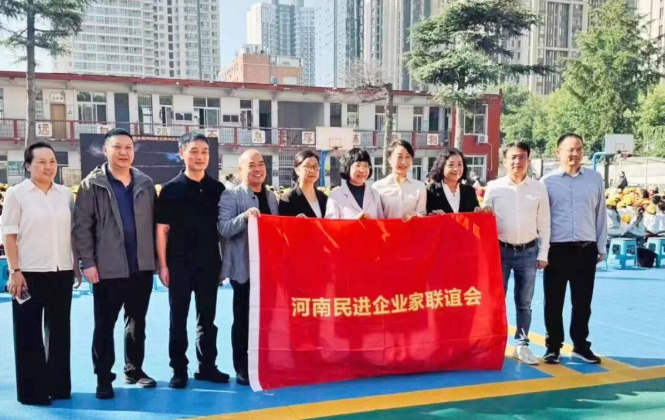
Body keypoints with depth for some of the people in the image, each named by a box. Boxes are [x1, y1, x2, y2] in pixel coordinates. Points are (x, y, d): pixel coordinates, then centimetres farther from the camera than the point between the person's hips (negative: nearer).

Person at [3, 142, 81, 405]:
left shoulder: (66, 194, 7)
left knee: (59, 331, 12)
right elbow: (9, 236, -5)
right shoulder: (16, 194, -3)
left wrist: (76, 265, 9)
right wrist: (14, 271, -11)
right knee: (29, 334, 5)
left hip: (61, 272, 4)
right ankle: (32, 390, 15)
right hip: (30, 273, -4)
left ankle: (58, 385, 23)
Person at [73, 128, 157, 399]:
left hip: (142, 266, 3)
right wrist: (88, 262, -10)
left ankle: (134, 370, 27)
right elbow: (81, 226, -5)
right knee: (104, 325, 5)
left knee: (137, 322, 13)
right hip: (108, 268, -3)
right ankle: (103, 377, 16)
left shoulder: (146, 184, 7)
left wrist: (156, 257, 6)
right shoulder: (92, 184, -2)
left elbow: (154, 223, 9)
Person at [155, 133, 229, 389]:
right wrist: (163, 265, -7)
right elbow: (162, 229, -3)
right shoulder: (171, 189, -3)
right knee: (178, 318, 7)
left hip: (209, 263, 3)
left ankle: (207, 366, 22)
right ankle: (179, 370, 17)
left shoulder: (217, 189, 4)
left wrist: (224, 261, 7)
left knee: (207, 317, 11)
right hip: (179, 264, -2)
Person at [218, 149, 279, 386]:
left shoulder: (271, 197, 14)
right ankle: (242, 370, 11)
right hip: (243, 267, -5)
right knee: (243, 318, 1)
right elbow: (223, 228, -14)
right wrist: (244, 216, -29)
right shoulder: (230, 196, -4)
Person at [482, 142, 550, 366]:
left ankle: (522, 345, 19)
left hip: (528, 251, 1)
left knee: (524, 303, 9)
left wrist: (543, 254, 2)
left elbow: (544, 224, 5)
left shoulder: (539, 188, 3)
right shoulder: (494, 187, 0)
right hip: (501, 250, -1)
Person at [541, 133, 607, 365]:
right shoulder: (548, 181, -1)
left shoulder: (595, 179, 6)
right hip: (557, 249, -2)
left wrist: (602, 247, 8)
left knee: (582, 302, 11)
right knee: (554, 301, 6)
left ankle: (581, 345, 26)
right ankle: (553, 346, 19)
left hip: (586, 249, 2)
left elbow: (601, 214, 10)